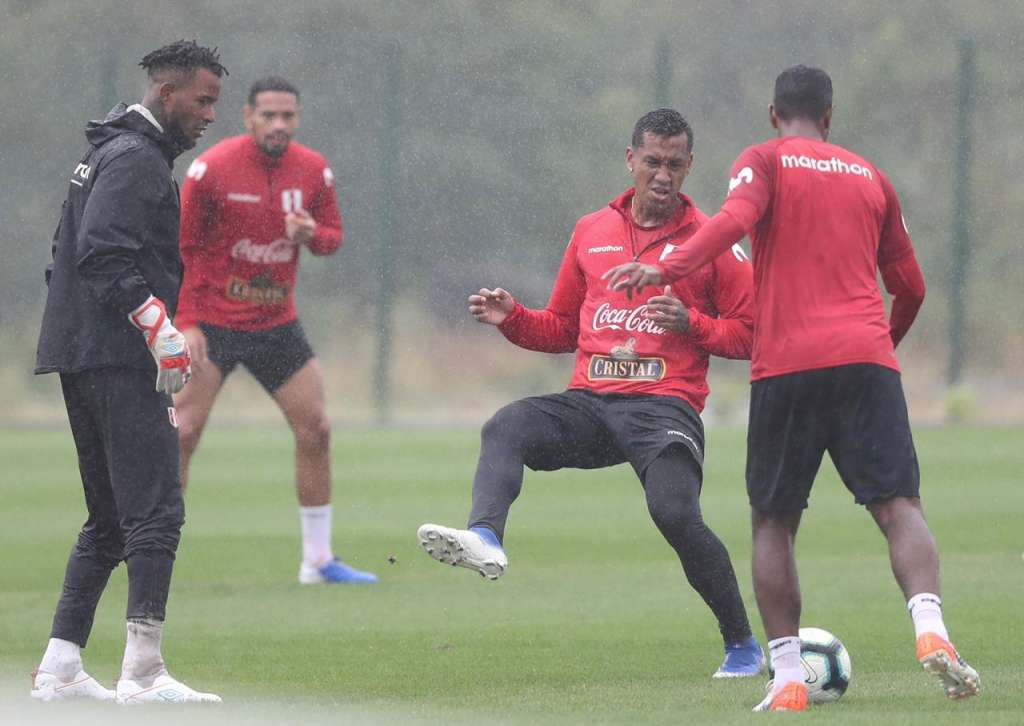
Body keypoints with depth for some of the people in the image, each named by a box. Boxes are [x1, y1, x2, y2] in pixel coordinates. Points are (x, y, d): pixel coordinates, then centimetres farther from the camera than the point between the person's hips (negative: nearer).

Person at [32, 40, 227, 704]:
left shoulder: (109, 152, 23)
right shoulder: (135, 158, -10)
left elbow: (74, 256, 25)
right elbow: (106, 255, -21)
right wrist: (159, 328, -23)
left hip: (81, 361, 11)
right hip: (118, 358, -11)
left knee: (109, 519, 14)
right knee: (155, 512, -12)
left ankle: (60, 667, 11)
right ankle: (143, 672, -17)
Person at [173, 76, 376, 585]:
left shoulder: (313, 171, -1)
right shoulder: (211, 169, -14)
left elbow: (333, 235, 9)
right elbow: (180, 247, -9)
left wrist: (313, 234, -16)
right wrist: (186, 323, -15)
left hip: (277, 323, 4)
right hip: (212, 323, -4)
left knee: (315, 430, 2)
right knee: (182, 433, -11)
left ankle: (318, 560, 13)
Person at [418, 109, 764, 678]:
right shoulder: (592, 232, 17)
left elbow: (749, 333, 5)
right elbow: (562, 328, 26)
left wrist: (691, 324, -12)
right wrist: (512, 318, 7)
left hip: (665, 406, -4)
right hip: (590, 399, 4)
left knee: (675, 513, -25)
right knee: (506, 428, -23)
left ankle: (743, 645, -7)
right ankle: (485, 537, -49)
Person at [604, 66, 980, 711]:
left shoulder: (764, 162, 7)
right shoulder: (869, 176, 19)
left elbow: (736, 219, -16)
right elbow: (911, 287, 22)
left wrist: (667, 271, -25)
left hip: (787, 366, -2)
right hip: (867, 358, 2)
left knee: (773, 523, 8)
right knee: (899, 505, -4)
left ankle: (788, 678, -1)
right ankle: (930, 628, -30)